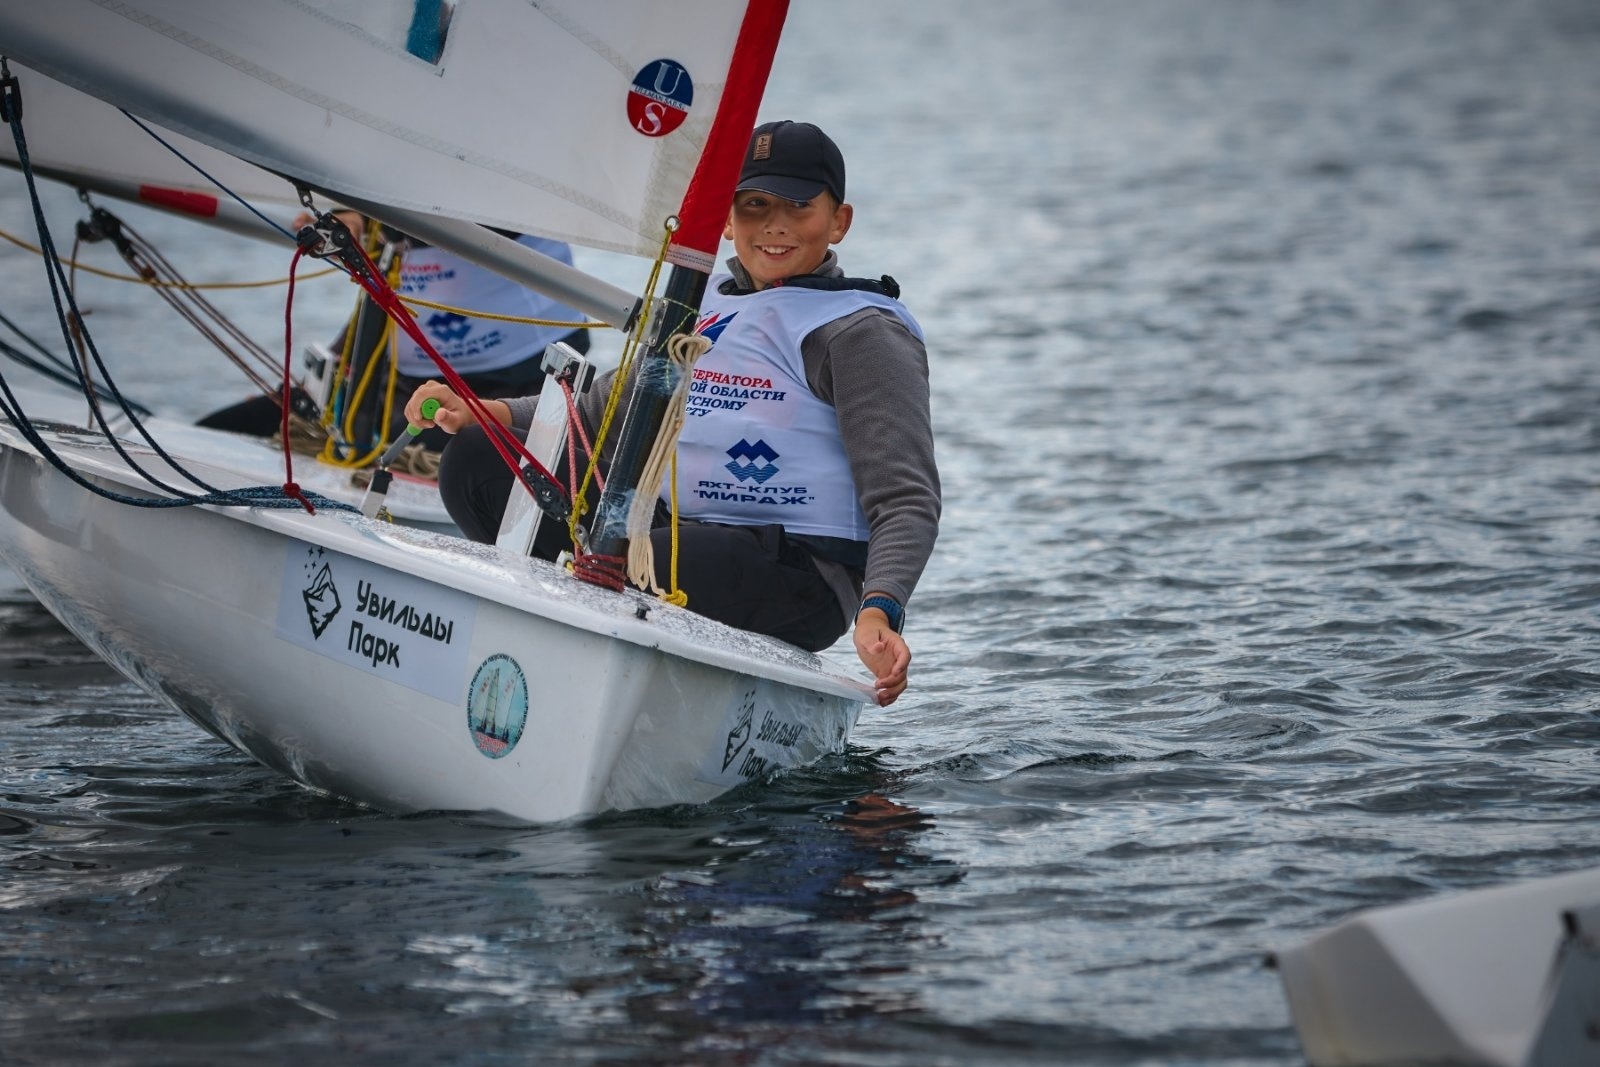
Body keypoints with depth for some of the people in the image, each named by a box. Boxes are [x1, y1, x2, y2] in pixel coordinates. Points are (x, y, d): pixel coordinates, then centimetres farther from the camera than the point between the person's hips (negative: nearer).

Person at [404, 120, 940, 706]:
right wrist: (485, 412, 5)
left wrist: (877, 613, -33)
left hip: (799, 576, -9)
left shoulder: (863, 333, -6)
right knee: (476, 460, 2)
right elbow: (603, 410, 23)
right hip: (682, 535, 9)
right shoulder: (705, 302, 17)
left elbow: (906, 500, -14)